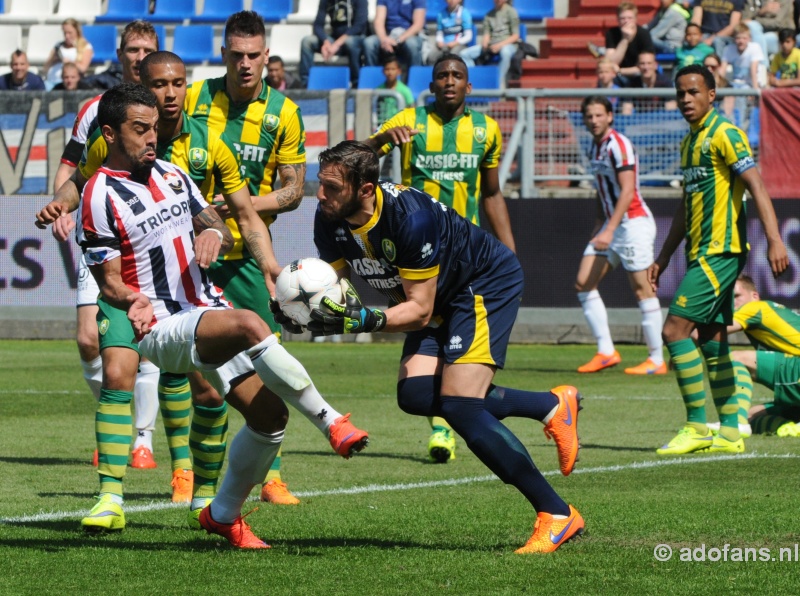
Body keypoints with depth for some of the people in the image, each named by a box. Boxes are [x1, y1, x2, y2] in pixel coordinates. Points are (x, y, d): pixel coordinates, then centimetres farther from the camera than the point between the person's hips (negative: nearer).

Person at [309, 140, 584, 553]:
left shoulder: (410, 217, -34)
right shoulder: (329, 221, -13)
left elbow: (420, 310, -28)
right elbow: (335, 284, -4)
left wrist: (365, 320, -42)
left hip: (488, 283, -8)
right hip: (442, 296, 8)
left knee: (458, 407, -20)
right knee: (415, 395, -11)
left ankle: (556, 514, -12)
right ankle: (551, 405, 8)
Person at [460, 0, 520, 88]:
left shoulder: (510, 12, 0)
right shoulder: (489, 15, 16)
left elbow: (515, 36, -6)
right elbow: (486, 34, 14)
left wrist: (500, 45, -19)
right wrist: (484, 44, -10)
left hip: (508, 44, -6)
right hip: (491, 45, 6)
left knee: (505, 52, -44)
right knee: (464, 54, -12)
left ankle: (501, 84, -38)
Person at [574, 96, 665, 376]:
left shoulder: (619, 145, -14)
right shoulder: (594, 148, 12)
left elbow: (627, 191, -21)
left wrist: (610, 230, -27)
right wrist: (599, 224, 20)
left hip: (634, 222, -9)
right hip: (610, 224, 9)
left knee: (642, 289, -7)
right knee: (584, 283, 1)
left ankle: (657, 360, -2)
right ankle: (606, 352, 4)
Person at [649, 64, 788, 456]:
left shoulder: (724, 135, -10)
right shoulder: (689, 142, 17)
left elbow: (756, 186, -17)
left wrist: (774, 240, -27)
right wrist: (664, 257, 27)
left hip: (720, 251, -9)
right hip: (702, 252, 9)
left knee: (675, 329, -14)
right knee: (711, 341, 9)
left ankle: (697, 427, -10)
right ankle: (729, 433, 12)